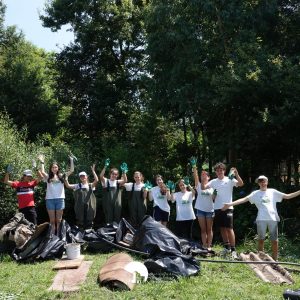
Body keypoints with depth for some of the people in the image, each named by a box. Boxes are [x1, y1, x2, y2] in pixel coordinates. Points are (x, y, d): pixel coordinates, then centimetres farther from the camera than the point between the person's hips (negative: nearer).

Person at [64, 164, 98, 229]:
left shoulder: (90, 185, 7)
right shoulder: (77, 186, 9)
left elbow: (96, 180, -11)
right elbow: (68, 185, -1)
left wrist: (93, 171, -14)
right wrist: (66, 177, -11)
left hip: (89, 207, 0)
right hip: (80, 207, 0)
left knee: (89, 224, 6)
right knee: (80, 223, 5)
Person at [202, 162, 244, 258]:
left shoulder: (230, 180, -1)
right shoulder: (213, 181, 9)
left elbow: (241, 184, -15)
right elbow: (203, 188, 2)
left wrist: (236, 174, -28)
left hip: (227, 207, -5)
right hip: (217, 208, 5)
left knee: (229, 228, -9)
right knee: (222, 228, 12)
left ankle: (233, 250, -5)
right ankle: (227, 247, 23)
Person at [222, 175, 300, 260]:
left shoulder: (273, 192, 12)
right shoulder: (256, 193, 9)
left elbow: (287, 196, 13)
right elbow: (244, 199, 0)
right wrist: (230, 204, -11)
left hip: (273, 218, 1)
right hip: (261, 219, 0)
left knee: (274, 241, 3)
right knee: (261, 239, 7)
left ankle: (275, 260, 15)